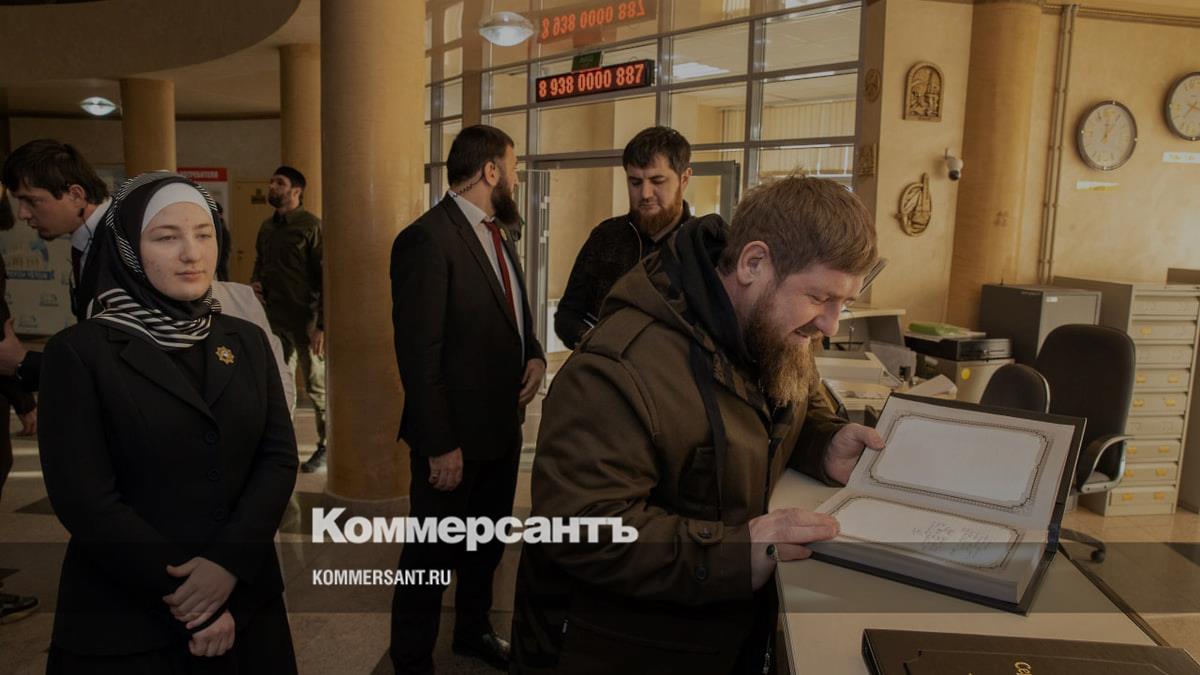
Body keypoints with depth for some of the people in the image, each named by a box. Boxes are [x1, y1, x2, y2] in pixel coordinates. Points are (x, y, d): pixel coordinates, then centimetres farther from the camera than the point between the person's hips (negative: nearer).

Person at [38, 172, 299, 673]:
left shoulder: (247, 340, 4)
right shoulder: (80, 351, -8)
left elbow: (279, 458, -2)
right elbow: (85, 499, -13)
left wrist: (230, 562, -16)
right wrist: (186, 601, -14)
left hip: (245, 602, 4)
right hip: (125, 621, -3)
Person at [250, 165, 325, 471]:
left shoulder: (311, 226, -8)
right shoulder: (267, 227, 12)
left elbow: (325, 277, -12)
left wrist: (322, 325, -17)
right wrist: (254, 282, 3)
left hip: (304, 319, -7)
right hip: (274, 318, 7)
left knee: (316, 386, 3)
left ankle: (325, 446, 16)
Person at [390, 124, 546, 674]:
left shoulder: (496, 234, 9)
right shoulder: (427, 239, -20)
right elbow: (418, 355, -22)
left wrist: (534, 355, -1)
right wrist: (440, 444, -21)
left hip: (503, 425, 8)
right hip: (454, 435, -8)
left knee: (487, 544, 23)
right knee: (432, 554, 11)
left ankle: (474, 630, 45)